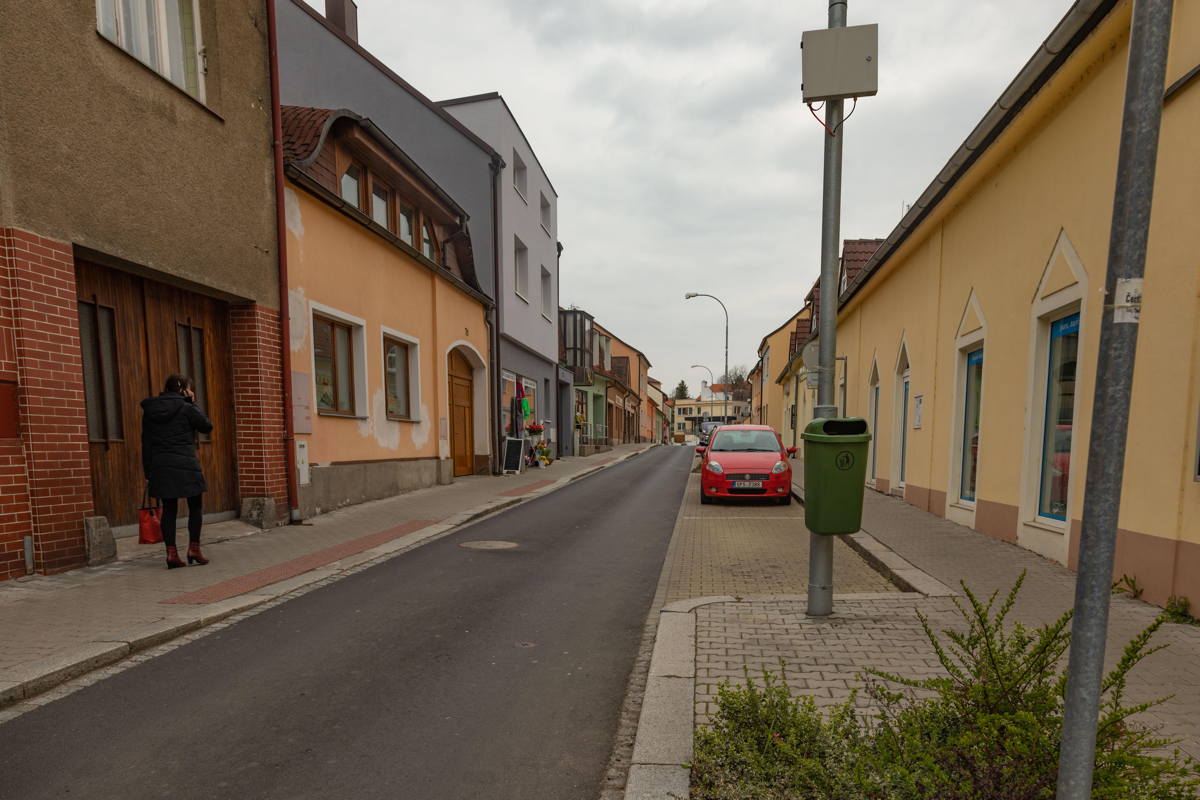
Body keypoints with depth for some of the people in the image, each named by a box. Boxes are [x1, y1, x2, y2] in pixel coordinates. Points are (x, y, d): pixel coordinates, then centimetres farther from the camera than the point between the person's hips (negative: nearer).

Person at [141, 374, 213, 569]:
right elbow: (207, 426, 4)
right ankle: (194, 549, 6)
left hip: (160, 466, 5)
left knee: (169, 508, 8)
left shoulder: (149, 410, 10)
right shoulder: (185, 408, -7)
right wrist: (193, 403, 5)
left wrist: (148, 470, 14)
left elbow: (146, 442, 10)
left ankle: (171, 553, 6)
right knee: (195, 506, 8)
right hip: (185, 465, -5)